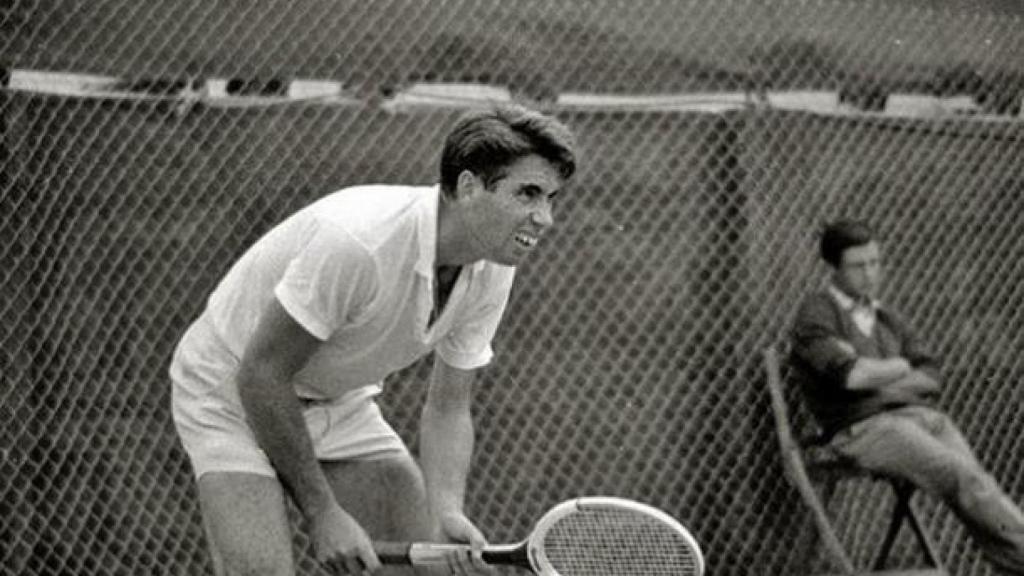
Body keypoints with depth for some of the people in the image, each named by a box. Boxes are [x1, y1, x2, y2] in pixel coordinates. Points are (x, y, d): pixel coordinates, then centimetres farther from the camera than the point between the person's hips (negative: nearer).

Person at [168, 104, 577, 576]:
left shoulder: (493, 269, -12)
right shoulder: (357, 242, -36)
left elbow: (446, 407, -3)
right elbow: (260, 375, -29)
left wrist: (447, 512, -22)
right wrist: (322, 514, -25)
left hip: (340, 400, 7)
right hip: (231, 391, -7)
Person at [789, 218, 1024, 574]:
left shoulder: (888, 319, 24)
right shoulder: (816, 314, 3)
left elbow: (932, 380, 12)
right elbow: (851, 375, -14)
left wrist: (873, 373, -4)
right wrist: (900, 366, 4)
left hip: (921, 416, 6)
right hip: (864, 428, -6)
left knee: (969, 483, -21)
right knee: (965, 478, -25)